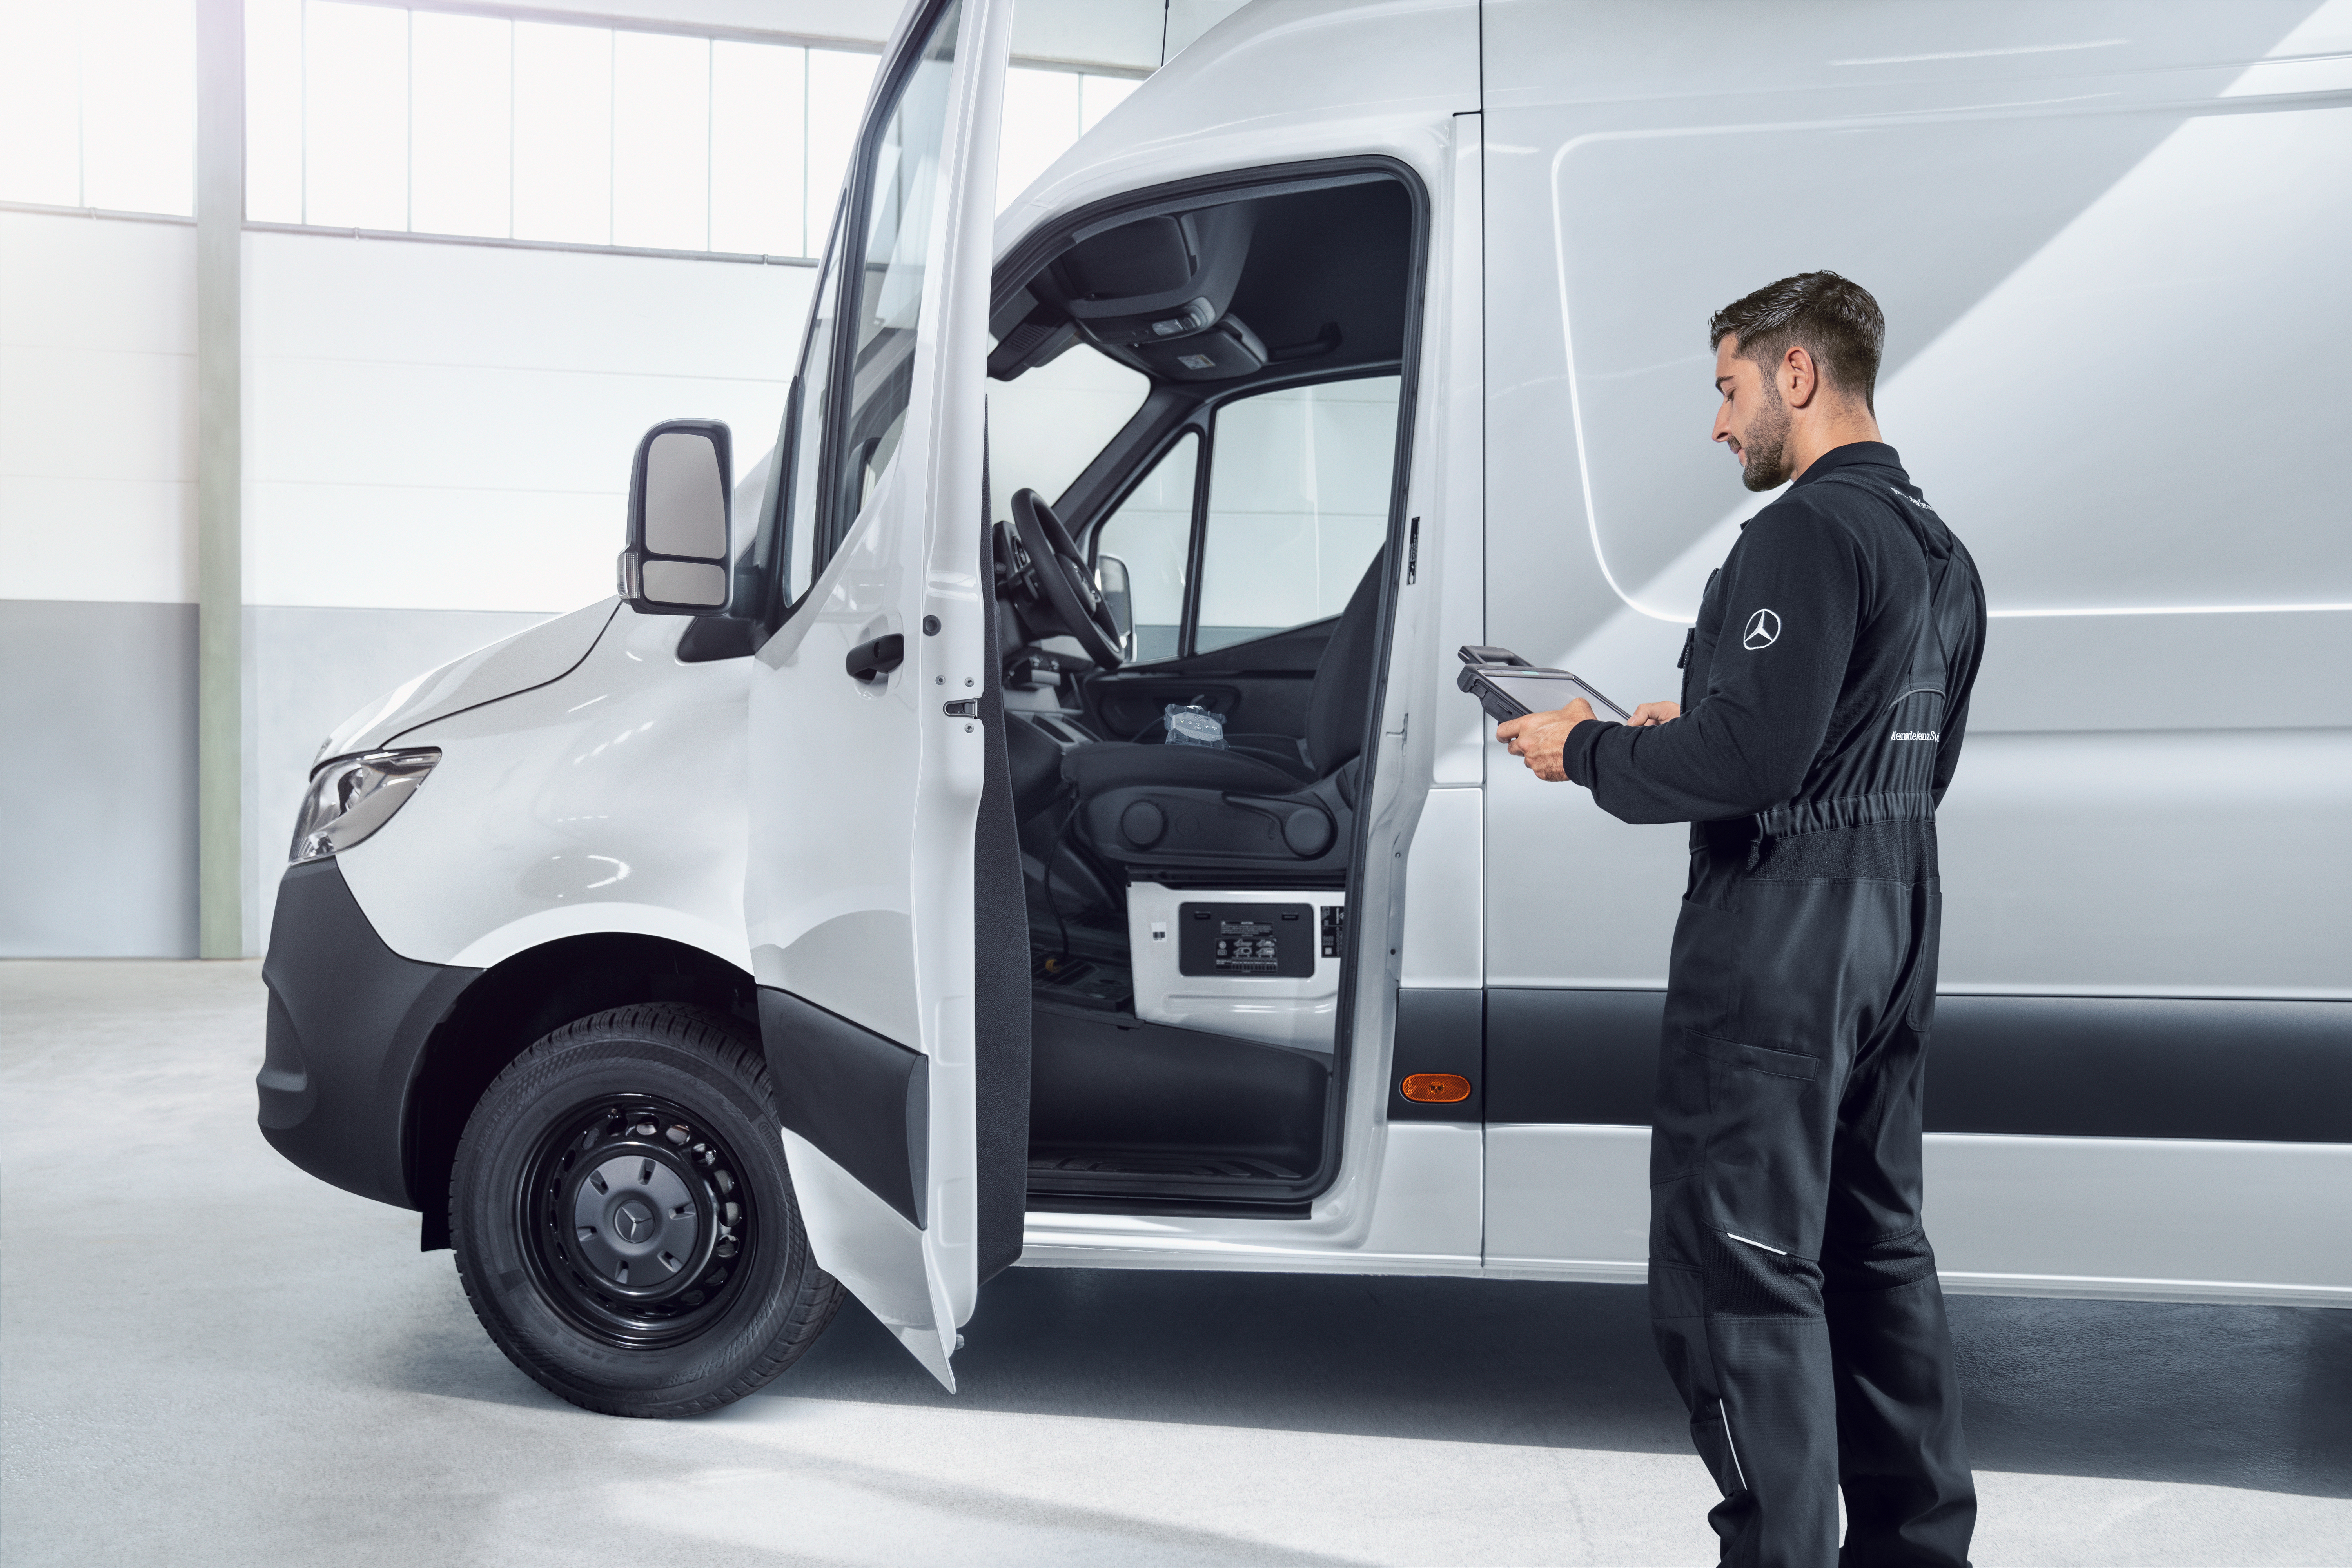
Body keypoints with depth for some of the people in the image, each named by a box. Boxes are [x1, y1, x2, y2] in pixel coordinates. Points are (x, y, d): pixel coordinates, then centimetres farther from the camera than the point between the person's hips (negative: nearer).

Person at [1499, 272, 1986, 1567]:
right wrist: (1695, 728, 20)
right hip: (1894, 922, 11)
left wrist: (1591, 753, -8)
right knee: (1872, 1240, 19)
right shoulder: (1938, 549, 17)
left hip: (1782, 933, -10)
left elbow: (1748, 759, -23)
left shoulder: (1808, 532, -15)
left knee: (1738, 1263, -4)